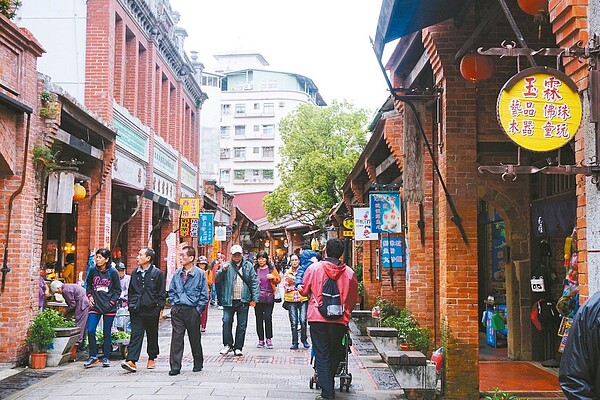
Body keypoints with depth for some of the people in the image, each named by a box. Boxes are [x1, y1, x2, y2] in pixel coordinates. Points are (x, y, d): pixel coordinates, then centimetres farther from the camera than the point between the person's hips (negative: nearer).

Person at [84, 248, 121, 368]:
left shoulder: (113, 272, -4)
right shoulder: (93, 271, 2)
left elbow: (118, 290, 3)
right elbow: (88, 285, 19)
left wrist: (112, 302, -7)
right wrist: (89, 296, 4)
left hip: (109, 307, -2)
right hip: (95, 306, 2)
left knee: (107, 333, 5)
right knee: (90, 330, -8)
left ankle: (106, 358, 15)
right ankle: (93, 356, 5)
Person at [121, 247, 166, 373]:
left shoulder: (157, 273, -2)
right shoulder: (135, 273, 10)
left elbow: (162, 293, -1)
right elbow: (130, 291, 18)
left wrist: (159, 308, -5)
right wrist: (130, 304, 11)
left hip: (151, 310, -2)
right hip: (136, 310, 2)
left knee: (152, 335, 10)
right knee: (136, 334, -7)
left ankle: (151, 359, 25)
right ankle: (131, 361, -15)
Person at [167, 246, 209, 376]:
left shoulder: (200, 274, -5)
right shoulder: (177, 273, 6)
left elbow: (204, 295, -2)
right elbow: (171, 291, 16)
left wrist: (198, 310, -6)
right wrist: (173, 304, 5)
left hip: (192, 310, -2)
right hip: (177, 310, 3)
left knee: (195, 339, 10)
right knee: (176, 338, -3)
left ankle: (198, 364, 27)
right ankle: (175, 367, 0)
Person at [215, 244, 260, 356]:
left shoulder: (248, 266, 7)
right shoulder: (226, 266, 7)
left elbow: (254, 282, 5)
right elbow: (217, 279, -1)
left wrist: (254, 298, -3)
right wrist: (222, 270, -20)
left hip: (243, 301, 1)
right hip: (229, 301, -1)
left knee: (242, 325, 5)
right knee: (226, 322, -8)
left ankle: (238, 347, 14)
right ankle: (228, 345, 7)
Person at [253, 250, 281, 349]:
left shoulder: (271, 269, 5)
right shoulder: (255, 269, 7)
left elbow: (279, 280, 9)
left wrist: (273, 277, -11)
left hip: (269, 297, -2)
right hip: (257, 297, 2)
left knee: (268, 318, -5)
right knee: (259, 319, 5)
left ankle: (269, 339, 3)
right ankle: (261, 340, 13)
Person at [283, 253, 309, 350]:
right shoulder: (287, 273, 10)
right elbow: (285, 287, 4)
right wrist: (296, 287, -8)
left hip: (303, 299, -2)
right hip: (291, 300, 2)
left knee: (303, 321, -10)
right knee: (293, 323, 1)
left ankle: (304, 340, 10)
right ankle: (294, 343, 11)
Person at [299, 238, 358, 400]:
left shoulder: (314, 268, -5)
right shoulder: (349, 272, 0)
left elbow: (304, 291, 8)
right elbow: (353, 298, 10)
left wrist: (300, 289, 31)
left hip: (318, 318, -2)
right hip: (340, 320, 2)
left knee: (322, 355, 3)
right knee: (334, 355, 17)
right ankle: (328, 385, 29)